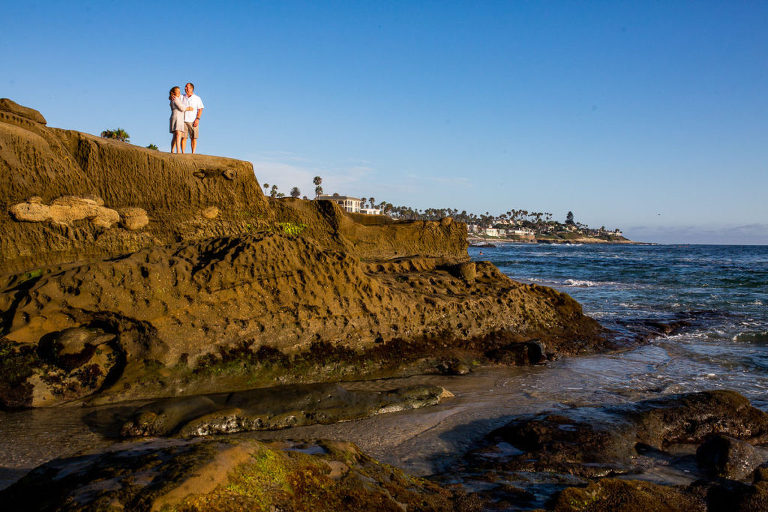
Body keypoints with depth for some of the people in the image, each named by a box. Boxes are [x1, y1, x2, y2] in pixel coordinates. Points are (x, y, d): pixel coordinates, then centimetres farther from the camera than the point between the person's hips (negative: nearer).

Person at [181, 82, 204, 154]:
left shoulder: (197, 98, 8)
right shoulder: (183, 98, 15)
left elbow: (200, 109, 3)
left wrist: (197, 119, -10)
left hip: (193, 121, -2)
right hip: (183, 120, 2)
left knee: (193, 138, -5)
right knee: (183, 137, -5)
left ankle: (193, 153, -4)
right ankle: (183, 153, -4)